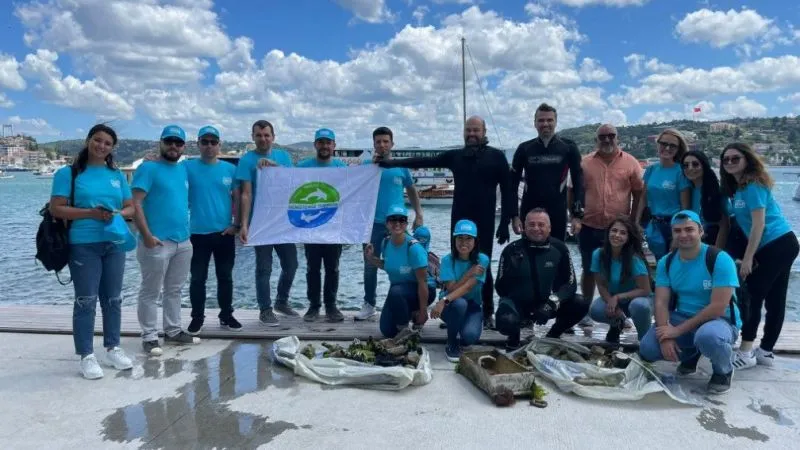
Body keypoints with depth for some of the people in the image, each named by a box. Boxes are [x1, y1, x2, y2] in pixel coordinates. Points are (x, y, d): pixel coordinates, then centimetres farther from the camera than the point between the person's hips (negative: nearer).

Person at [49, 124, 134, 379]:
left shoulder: (117, 175, 11)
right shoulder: (69, 173, -2)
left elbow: (130, 207, 13)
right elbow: (56, 208, -8)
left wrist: (119, 214, -9)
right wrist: (90, 213, -18)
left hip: (114, 245, 5)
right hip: (83, 246, -4)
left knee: (113, 299, 11)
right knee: (86, 301, -1)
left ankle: (113, 348, 23)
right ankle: (86, 355, 8)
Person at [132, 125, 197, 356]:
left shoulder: (183, 170, 14)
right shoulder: (148, 168, -7)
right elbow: (136, 204, -14)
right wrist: (147, 235, -19)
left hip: (183, 241, 7)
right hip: (158, 242, -7)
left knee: (174, 290, 16)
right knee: (151, 292, 2)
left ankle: (173, 331, 26)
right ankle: (149, 337, 9)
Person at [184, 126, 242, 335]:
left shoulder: (230, 169, 4)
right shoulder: (188, 167, -1)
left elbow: (238, 199, 6)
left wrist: (237, 224, -1)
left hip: (225, 233, 2)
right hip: (198, 233, -2)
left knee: (225, 277, 12)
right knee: (198, 278, 7)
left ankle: (226, 316, 24)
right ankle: (197, 318, 20)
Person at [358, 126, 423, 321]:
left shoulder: (401, 166, 5)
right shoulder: (367, 165, 4)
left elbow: (411, 191, 14)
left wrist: (419, 214, 5)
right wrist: (372, 165, -13)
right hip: (373, 223, 0)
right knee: (370, 266, 6)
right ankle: (369, 305, 19)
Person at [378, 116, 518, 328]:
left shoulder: (496, 156, 1)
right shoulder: (455, 156, 10)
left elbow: (508, 190, 0)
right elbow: (425, 161, 8)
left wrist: (505, 222, -7)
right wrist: (391, 163, 2)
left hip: (484, 223, -3)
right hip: (459, 221, 3)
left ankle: (487, 313, 12)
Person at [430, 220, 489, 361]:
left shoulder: (482, 259, -12)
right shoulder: (448, 259, -10)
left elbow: (467, 287, -22)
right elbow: (451, 289, -16)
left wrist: (444, 301, -35)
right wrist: (470, 273, -25)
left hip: (472, 306, 0)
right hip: (451, 306, 0)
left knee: (470, 335, -31)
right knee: (459, 303, -37)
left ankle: (461, 338, 10)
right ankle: (452, 343, -11)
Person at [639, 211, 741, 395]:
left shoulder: (720, 260, -17)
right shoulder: (665, 262, -1)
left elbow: (718, 308, -23)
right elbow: (661, 302, -6)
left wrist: (678, 331, -23)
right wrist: (665, 336, -23)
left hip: (720, 321, -5)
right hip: (682, 318, 5)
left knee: (707, 337, -40)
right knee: (647, 349, -16)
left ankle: (724, 371, -3)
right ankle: (690, 355, 17)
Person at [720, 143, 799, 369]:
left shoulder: (753, 185, -14)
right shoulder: (738, 187, 13)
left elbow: (759, 224, -18)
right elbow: (747, 223, 11)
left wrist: (747, 258, -17)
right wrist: (749, 255, 5)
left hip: (776, 246, -9)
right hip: (782, 245, 9)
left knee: (753, 296, -8)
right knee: (775, 299, 12)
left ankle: (746, 353, -4)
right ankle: (765, 352, 19)